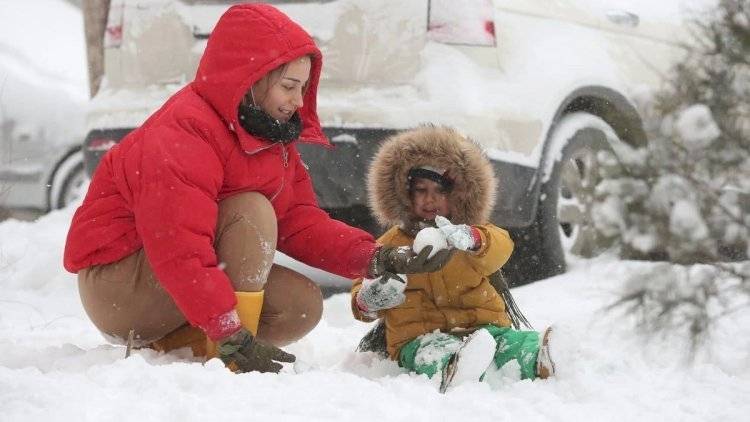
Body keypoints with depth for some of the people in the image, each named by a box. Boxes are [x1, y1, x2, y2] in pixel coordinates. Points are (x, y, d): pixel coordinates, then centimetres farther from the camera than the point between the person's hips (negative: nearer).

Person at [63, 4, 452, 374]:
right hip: (116, 287, -9)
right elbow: (179, 252, -34)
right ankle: (225, 366, -26)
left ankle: (164, 347, -2)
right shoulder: (183, 133, -26)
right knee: (251, 212, -27)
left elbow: (300, 222, 0)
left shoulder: (272, 134, 4)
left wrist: (376, 259, -16)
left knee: (302, 304, -9)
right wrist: (234, 337, -39)